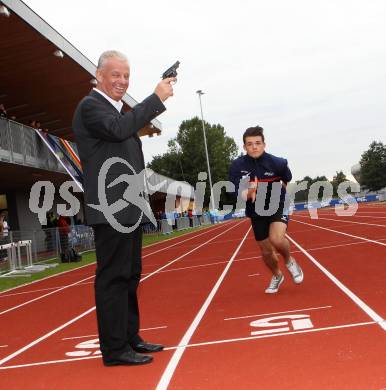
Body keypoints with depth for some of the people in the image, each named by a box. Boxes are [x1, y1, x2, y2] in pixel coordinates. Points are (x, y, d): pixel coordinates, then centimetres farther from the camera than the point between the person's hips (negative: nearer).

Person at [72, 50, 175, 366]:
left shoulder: (116, 109, 21)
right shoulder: (90, 106, -8)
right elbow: (118, 129, -27)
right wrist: (157, 99, -22)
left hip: (128, 209, 10)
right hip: (111, 209, -10)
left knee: (129, 276, 15)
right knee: (113, 277, -5)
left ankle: (130, 338, 26)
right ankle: (115, 348, 4)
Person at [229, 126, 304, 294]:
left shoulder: (277, 163, -19)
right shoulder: (237, 166, -18)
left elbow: (287, 179, 5)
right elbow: (239, 194, -25)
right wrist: (250, 192, -46)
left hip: (278, 207, -2)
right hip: (257, 212, 2)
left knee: (276, 238, -29)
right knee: (266, 251, 13)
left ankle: (290, 261, 5)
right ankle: (277, 275, 45)